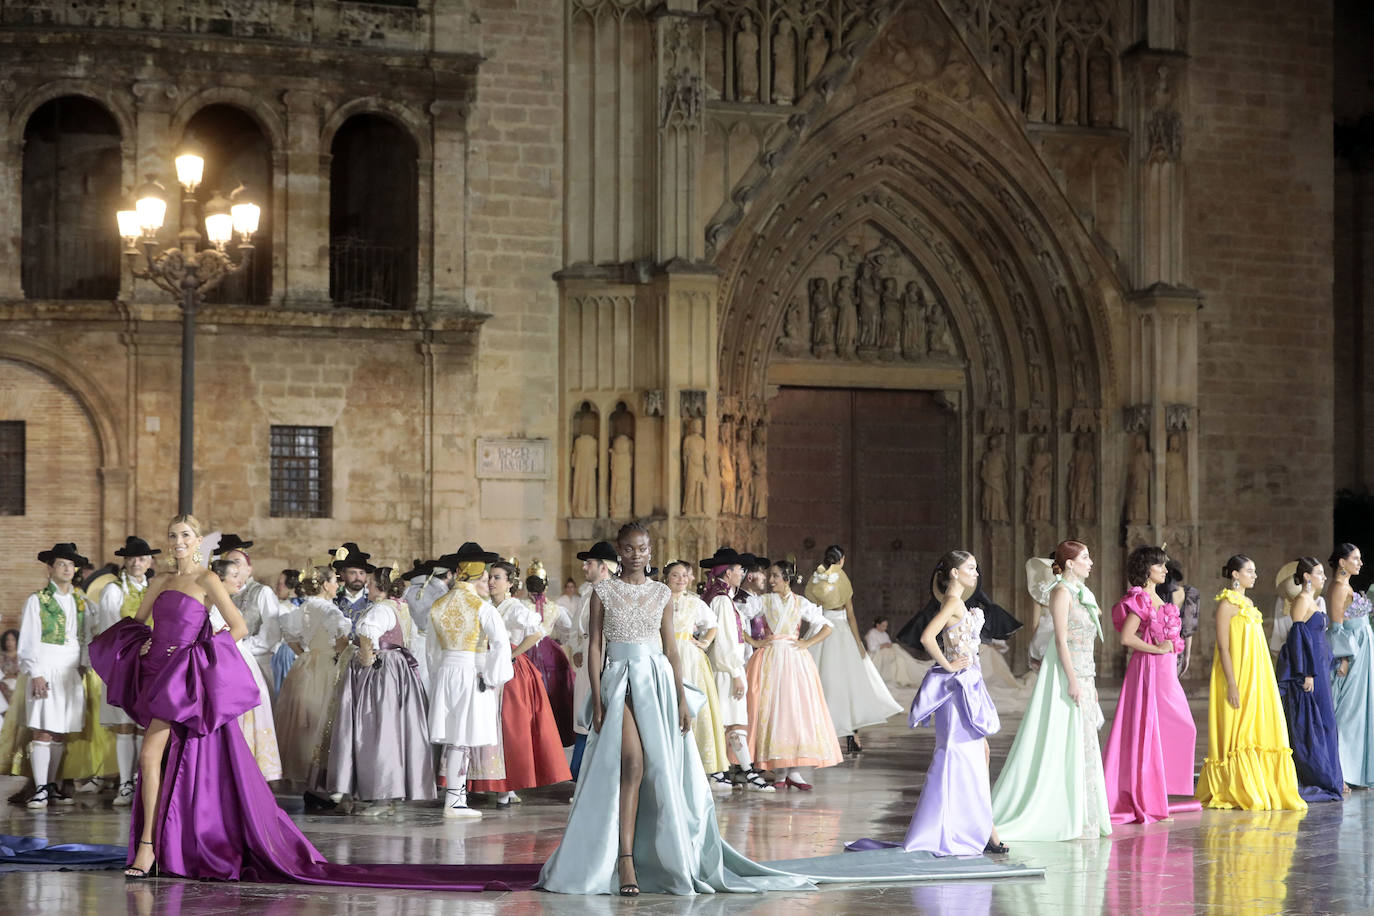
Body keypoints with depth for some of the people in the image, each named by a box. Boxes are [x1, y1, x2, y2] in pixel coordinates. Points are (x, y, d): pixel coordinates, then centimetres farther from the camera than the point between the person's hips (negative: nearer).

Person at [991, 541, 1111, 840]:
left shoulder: (1080, 592, 16)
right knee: (1065, 745, -6)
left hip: (1080, 674, 10)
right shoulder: (1061, 591, -11)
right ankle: (1068, 820, -2)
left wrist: (1089, 683, 20)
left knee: (1082, 746, 11)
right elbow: (1061, 640, -17)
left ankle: (1082, 819, 15)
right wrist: (1073, 681, -22)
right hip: (1065, 674, -10)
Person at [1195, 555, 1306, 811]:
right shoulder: (1227, 604, -10)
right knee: (1237, 733, -5)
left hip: (1256, 678, 9)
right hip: (1237, 676, -9)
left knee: (1262, 731, 6)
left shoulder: (1248, 604, 16)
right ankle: (1235, 793, 0)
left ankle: (1264, 792, 11)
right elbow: (1223, 647, -15)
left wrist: (1262, 682, 17)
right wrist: (1232, 684, -21)